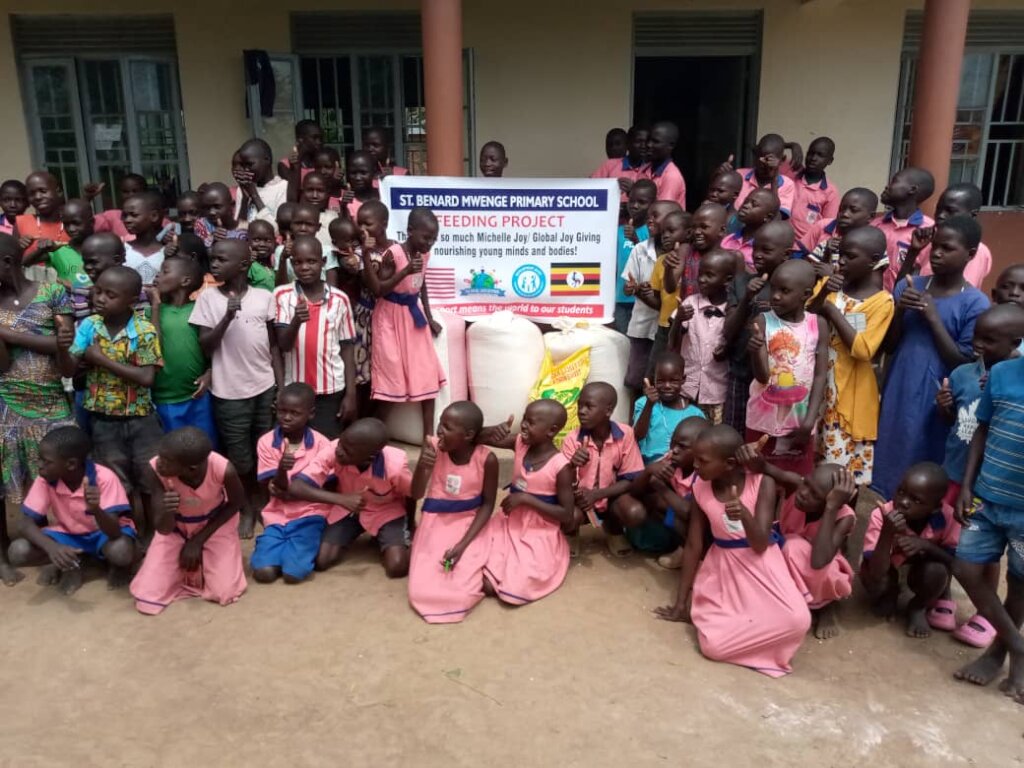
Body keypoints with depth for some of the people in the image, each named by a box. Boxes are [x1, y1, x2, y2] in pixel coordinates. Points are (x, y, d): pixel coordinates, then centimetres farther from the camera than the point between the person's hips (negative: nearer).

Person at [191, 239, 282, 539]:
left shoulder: (264, 297, 0)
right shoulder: (208, 298, -3)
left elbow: (274, 345, 5)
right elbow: (205, 347, -6)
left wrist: (282, 387, 1)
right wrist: (227, 317, -19)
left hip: (265, 388, 1)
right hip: (229, 392, -1)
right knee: (240, 457, 6)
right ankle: (246, 509, 26)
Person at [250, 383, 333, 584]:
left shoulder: (321, 444, -9)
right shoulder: (266, 442, -4)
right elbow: (276, 490, -7)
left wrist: (288, 490, -16)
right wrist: (281, 470, -29)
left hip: (309, 515, -2)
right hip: (277, 515, 2)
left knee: (294, 574, -20)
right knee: (263, 572, -17)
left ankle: (305, 546, 11)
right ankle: (286, 546, 13)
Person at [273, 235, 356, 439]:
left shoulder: (339, 299, -1)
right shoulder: (282, 295, -2)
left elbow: (346, 349, 3)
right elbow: (283, 345, -9)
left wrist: (350, 394, 0)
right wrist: (296, 320, -29)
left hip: (331, 390, 0)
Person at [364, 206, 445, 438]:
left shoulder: (424, 254, 2)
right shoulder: (393, 253, -19)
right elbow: (378, 290, -21)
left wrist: (429, 317, 14)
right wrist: (406, 271, -29)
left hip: (414, 316, 6)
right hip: (391, 318, -6)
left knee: (427, 375, 3)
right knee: (389, 375, -2)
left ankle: (429, 433, 11)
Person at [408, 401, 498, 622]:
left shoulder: (487, 459, -15)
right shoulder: (432, 447, -12)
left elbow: (487, 505, -7)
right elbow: (416, 495, -11)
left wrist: (463, 543, -16)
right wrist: (422, 467, -32)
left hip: (470, 526, -1)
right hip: (435, 524, 1)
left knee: (464, 593, -19)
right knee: (421, 591, -15)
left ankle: (464, 557, 12)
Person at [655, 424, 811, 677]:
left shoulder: (761, 482, -15)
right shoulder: (701, 487, -6)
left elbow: (760, 545, -16)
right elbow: (693, 545, 0)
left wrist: (745, 515, -38)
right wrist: (681, 602, 3)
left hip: (761, 562, 0)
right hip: (723, 565, 1)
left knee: (797, 621, -28)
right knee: (713, 645, -21)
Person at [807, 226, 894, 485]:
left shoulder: (882, 302, -10)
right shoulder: (829, 284, 5)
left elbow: (862, 350, -21)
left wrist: (832, 311, -17)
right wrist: (822, 295, -16)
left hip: (851, 395, -5)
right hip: (820, 387, 5)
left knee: (848, 469, 1)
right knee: (815, 461, 15)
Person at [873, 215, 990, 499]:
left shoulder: (975, 303, -9)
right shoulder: (909, 286, 2)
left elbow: (964, 364, -12)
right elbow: (888, 346, 4)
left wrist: (933, 318, -17)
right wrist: (900, 311, -13)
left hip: (935, 403, -4)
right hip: (897, 394, 4)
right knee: (887, 464, 14)